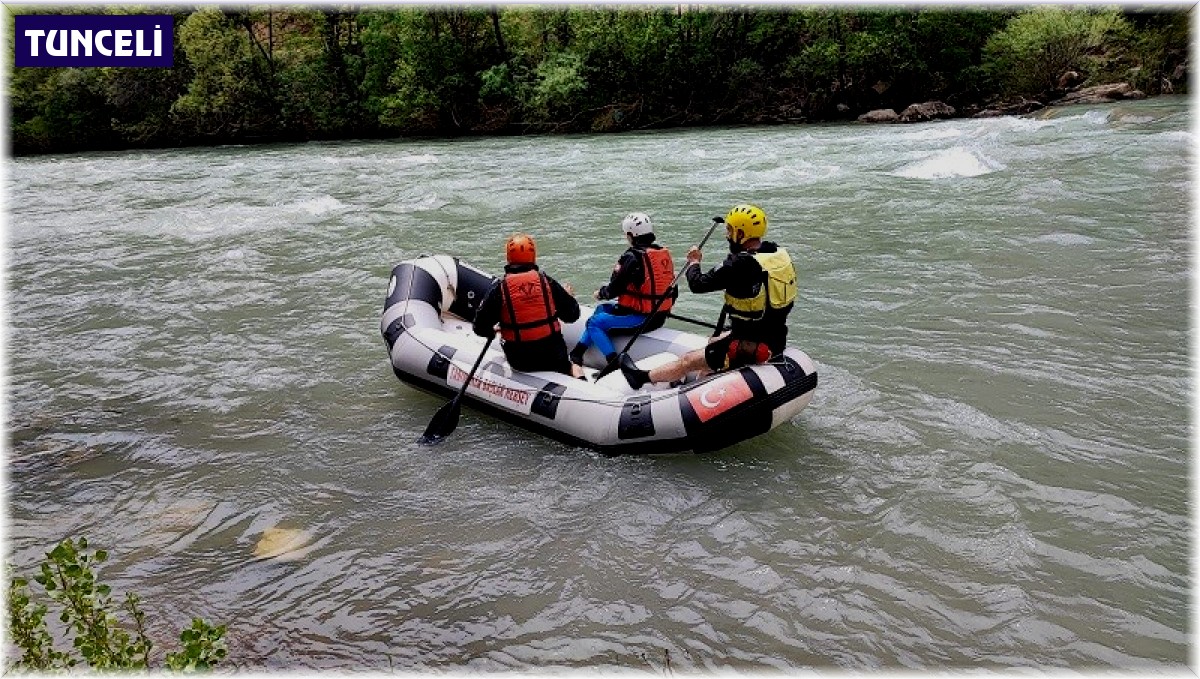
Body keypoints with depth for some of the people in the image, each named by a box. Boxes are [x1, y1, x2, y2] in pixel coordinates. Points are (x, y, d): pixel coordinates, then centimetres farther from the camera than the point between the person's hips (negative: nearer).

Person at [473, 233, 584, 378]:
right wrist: (569, 296, 25)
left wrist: (492, 330, 17)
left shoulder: (499, 287, -7)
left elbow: (480, 327, -6)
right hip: (552, 356, 2)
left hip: (519, 361, -1)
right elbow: (572, 315, 4)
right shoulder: (546, 281, -3)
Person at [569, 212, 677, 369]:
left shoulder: (632, 257, -17)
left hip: (639, 318, -9)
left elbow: (614, 289, -15)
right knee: (602, 310, 23)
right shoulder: (664, 253, 7)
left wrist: (600, 293, 7)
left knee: (594, 323, 3)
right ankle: (577, 352, 24)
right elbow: (672, 291, 12)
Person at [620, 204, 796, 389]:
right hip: (776, 340, 8)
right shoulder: (780, 253, 0)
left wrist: (693, 263, 4)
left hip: (750, 348, -8)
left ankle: (642, 377, 26)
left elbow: (698, 284, -16)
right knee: (712, 343, 32)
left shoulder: (740, 264, -24)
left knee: (687, 361, 9)